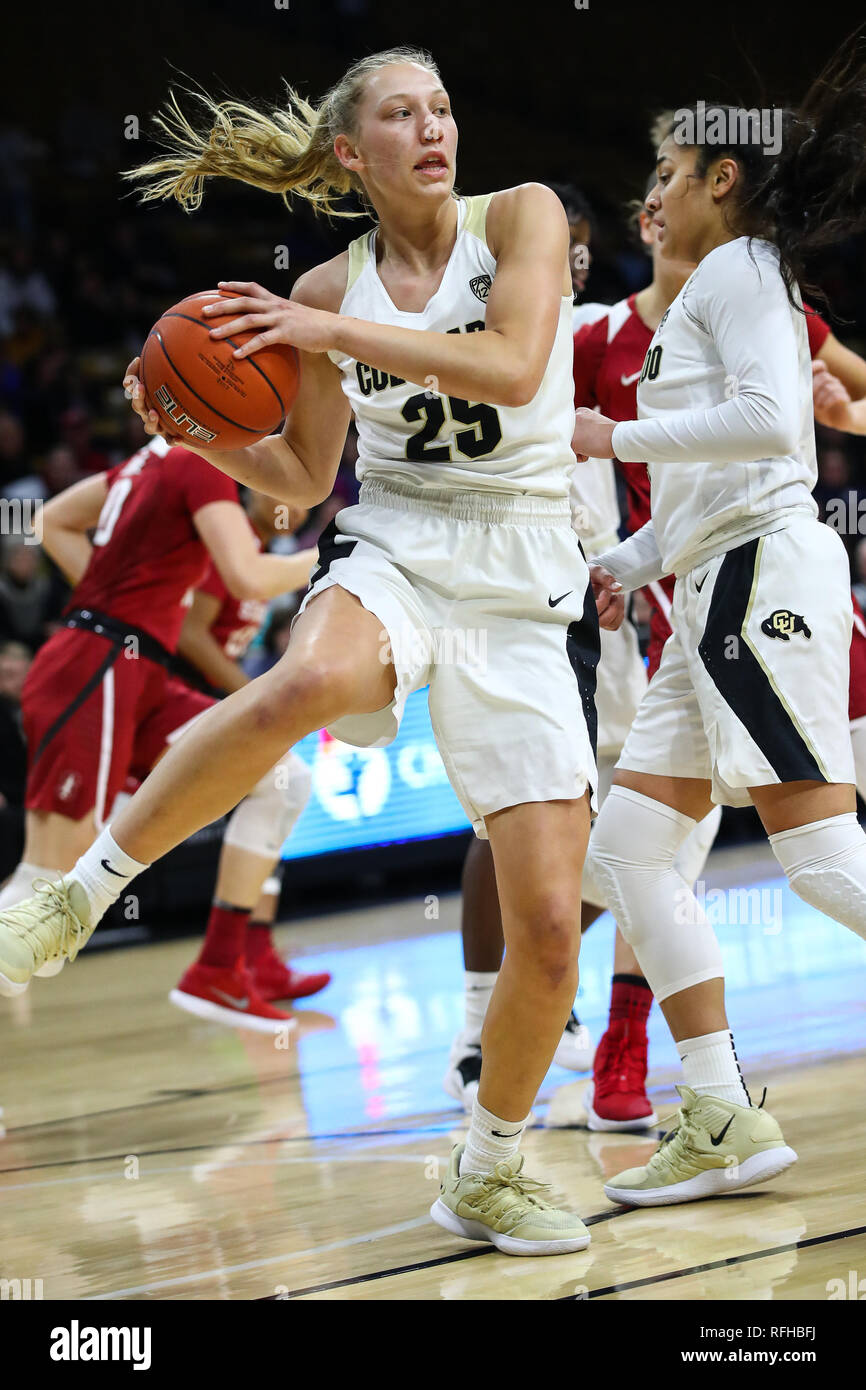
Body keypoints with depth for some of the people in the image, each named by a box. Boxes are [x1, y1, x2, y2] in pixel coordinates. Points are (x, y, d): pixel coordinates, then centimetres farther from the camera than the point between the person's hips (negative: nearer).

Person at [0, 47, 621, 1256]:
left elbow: (513, 369, -17)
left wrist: (332, 334, -19)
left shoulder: (522, 218, 0)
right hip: (391, 546, 0)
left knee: (549, 926, -7)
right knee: (305, 683, -41)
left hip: (524, 580, 0)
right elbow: (302, 478, 14)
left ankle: (488, 1175, 16)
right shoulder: (331, 290, 7)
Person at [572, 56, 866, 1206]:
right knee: (628, 848, 4)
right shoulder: (713, 295, 26)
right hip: (720, 594, 10)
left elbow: (772, 421, -18)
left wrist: (620, 439, -11)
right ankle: (724, 1123, 1)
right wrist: (607, 564, 26)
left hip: (761, 575, -10)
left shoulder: (738, 266, -2)